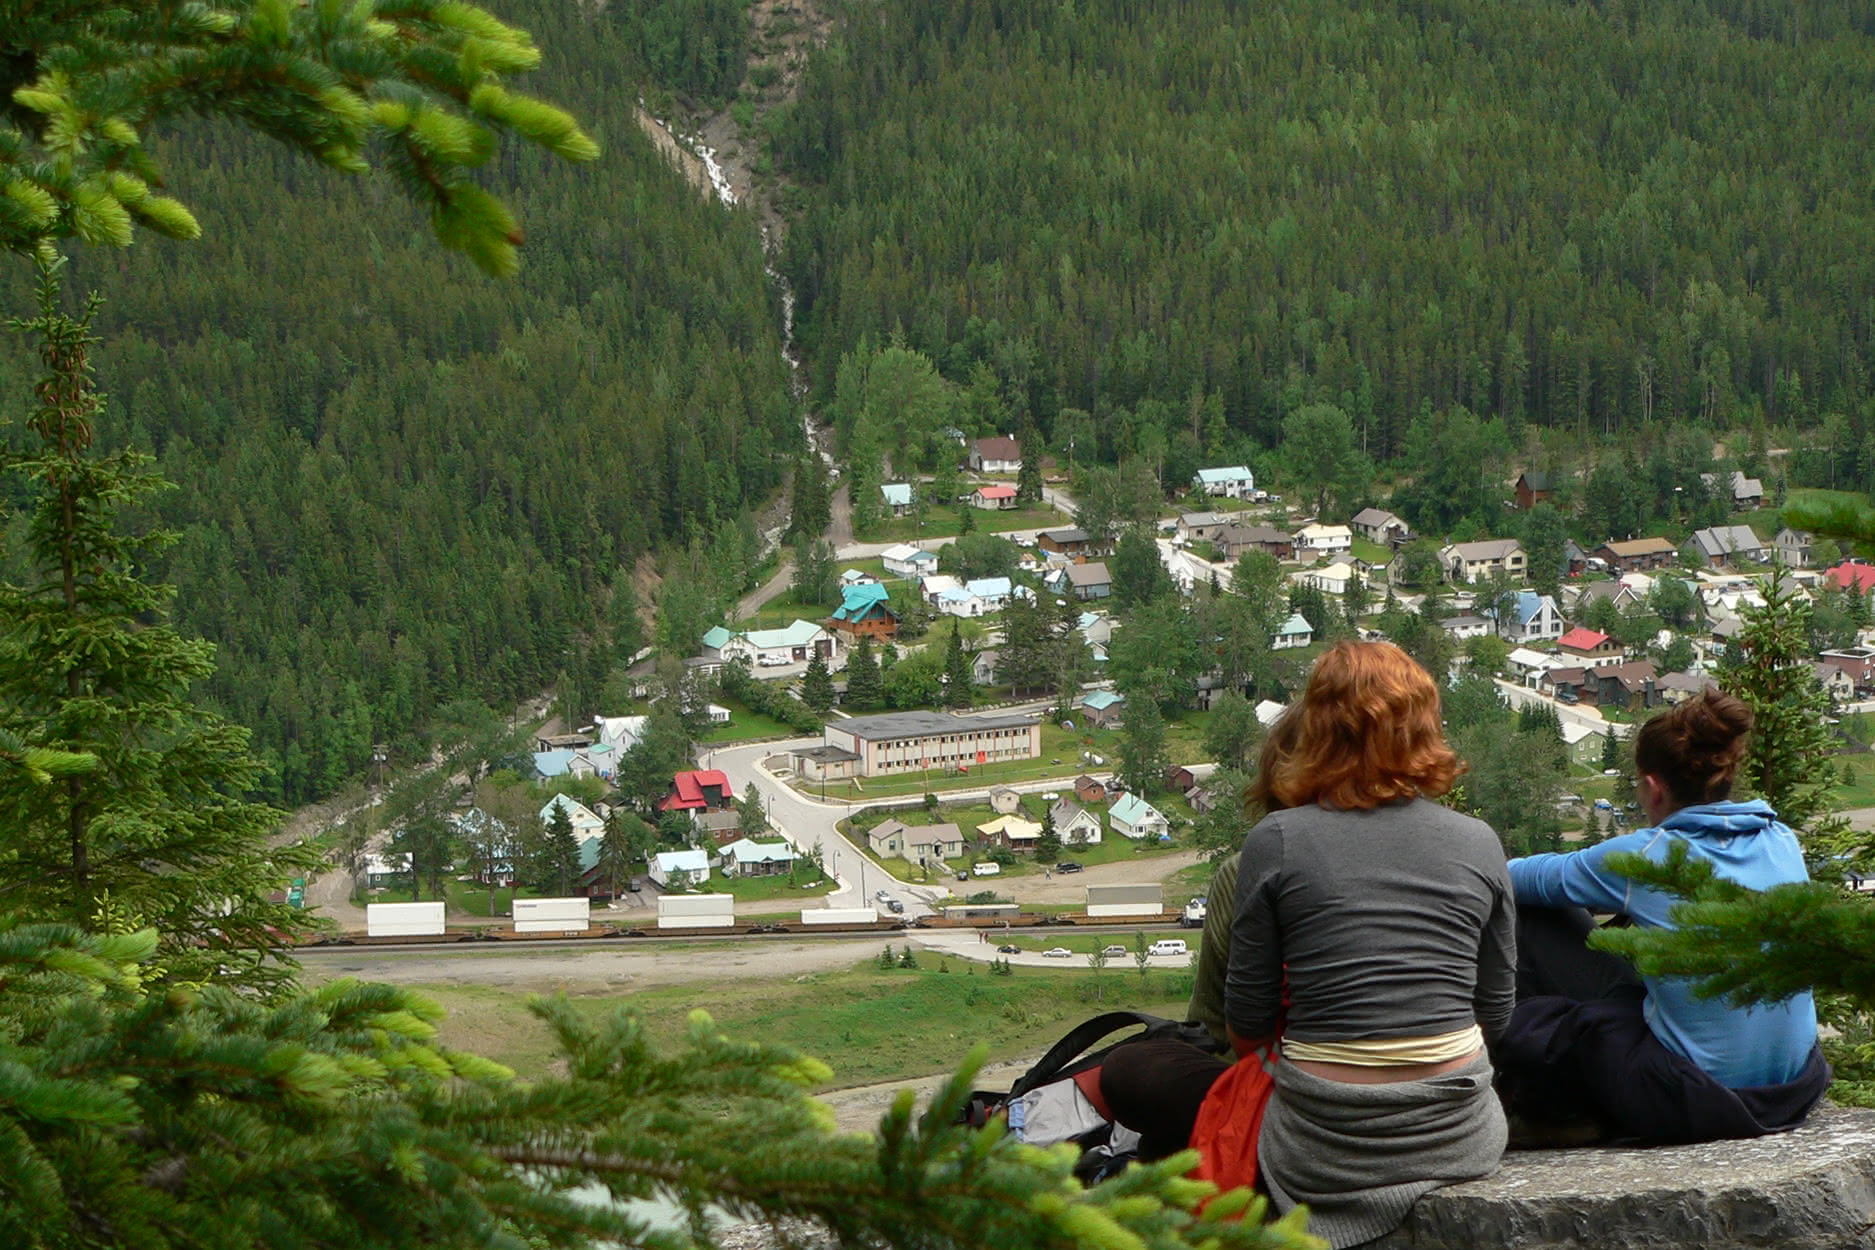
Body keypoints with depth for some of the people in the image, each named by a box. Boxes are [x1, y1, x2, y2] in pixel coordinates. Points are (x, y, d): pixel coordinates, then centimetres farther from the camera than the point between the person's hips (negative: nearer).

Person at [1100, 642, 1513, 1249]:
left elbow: (1247, 1029, -2)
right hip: (1459, 1136, 4)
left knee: (1128, 1072, 20)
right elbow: (1496, 1014, 9)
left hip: (1329, 1147, -4)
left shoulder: (1276, 842, -7)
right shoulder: (1480, 843, 2)